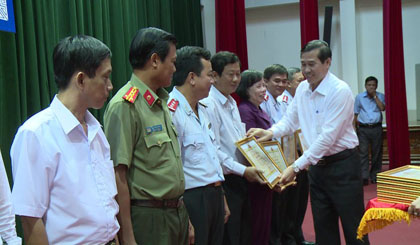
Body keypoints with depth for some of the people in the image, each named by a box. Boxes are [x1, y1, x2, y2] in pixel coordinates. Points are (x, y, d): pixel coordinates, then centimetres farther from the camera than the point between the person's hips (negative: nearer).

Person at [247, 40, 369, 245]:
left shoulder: (340, 91, -18)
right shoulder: (302, 89, 5)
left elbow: (328, 137, -23)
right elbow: (289, 120, 12)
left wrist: (296, 167, -24)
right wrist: (271, 132, -11)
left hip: (342, 165, -7)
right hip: (317, 165, 7)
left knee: (353, 228, 2)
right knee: (323, 228, 14)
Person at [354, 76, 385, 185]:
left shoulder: (380, 96, 6)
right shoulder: (359, 97, 7)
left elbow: (382, 108, -11)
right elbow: (355, 113, 10)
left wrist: (374, 96, -9)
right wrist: (356, 125, 2)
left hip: (376, 128, 0)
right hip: (363, 128, 0)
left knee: (376, 153, 5)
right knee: (363, 152, -5)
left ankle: (375, 176, 14)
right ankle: (364, 177, -6)